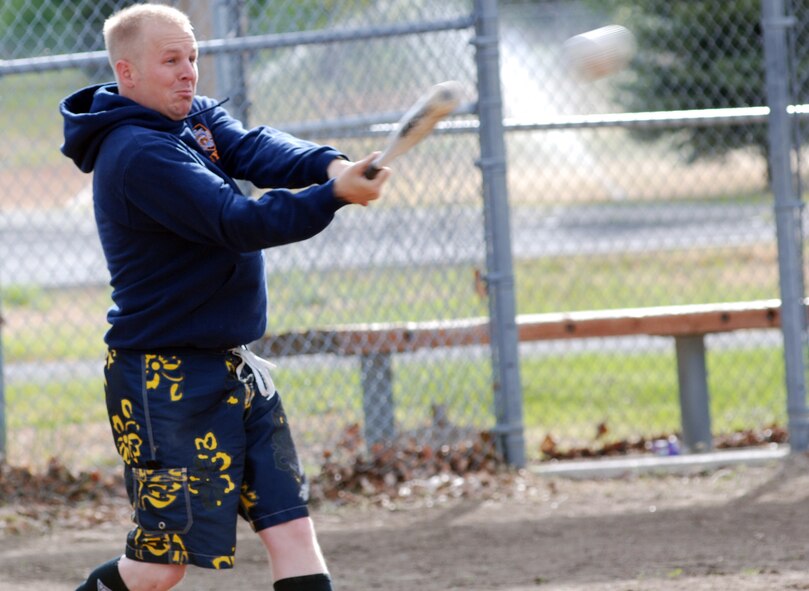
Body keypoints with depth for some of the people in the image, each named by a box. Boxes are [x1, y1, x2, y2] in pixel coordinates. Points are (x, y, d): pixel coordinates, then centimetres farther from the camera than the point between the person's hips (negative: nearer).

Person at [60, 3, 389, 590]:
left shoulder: (198, 118, 9)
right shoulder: (137, 154, -19)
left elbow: (260, 150, -10)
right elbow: (237, 223, -29)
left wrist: (328, 164, -31)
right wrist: (333, 196, -39)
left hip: (231, 366, 9)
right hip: (165, 381, -9)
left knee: (292, 526, 2)